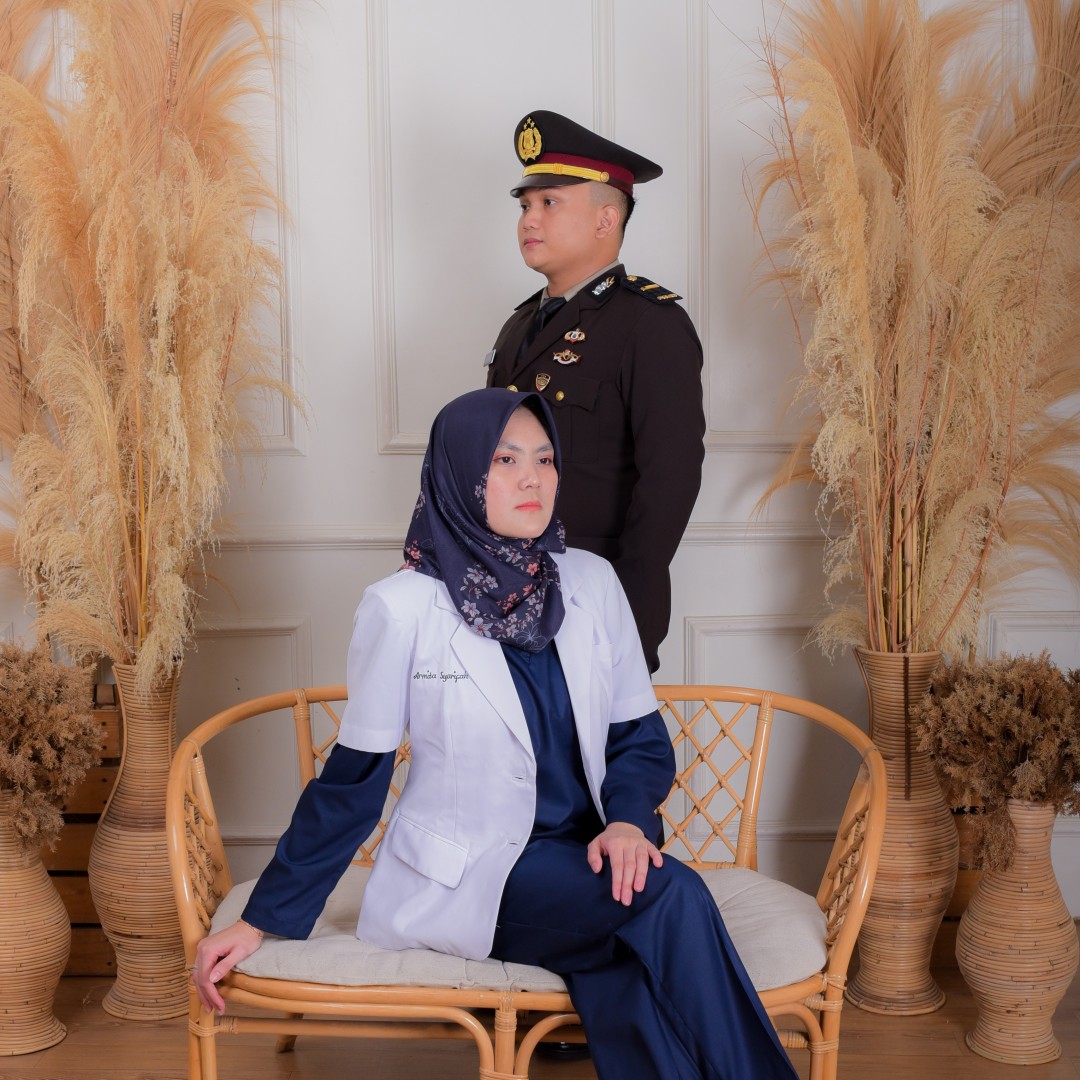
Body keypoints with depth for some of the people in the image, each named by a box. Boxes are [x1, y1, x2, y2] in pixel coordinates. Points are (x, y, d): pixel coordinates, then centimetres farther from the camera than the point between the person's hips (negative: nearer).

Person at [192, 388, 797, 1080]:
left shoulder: (591, 583, 4)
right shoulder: (402, 607, -7)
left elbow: (641, 736, 10)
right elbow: (354, 776, 1)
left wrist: (628, 819, -12)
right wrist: (263, 920, 1)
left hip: (584, 866, 4)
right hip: (464, 880, -3)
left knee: (639, 987, -30)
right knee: (673, 896, -28)